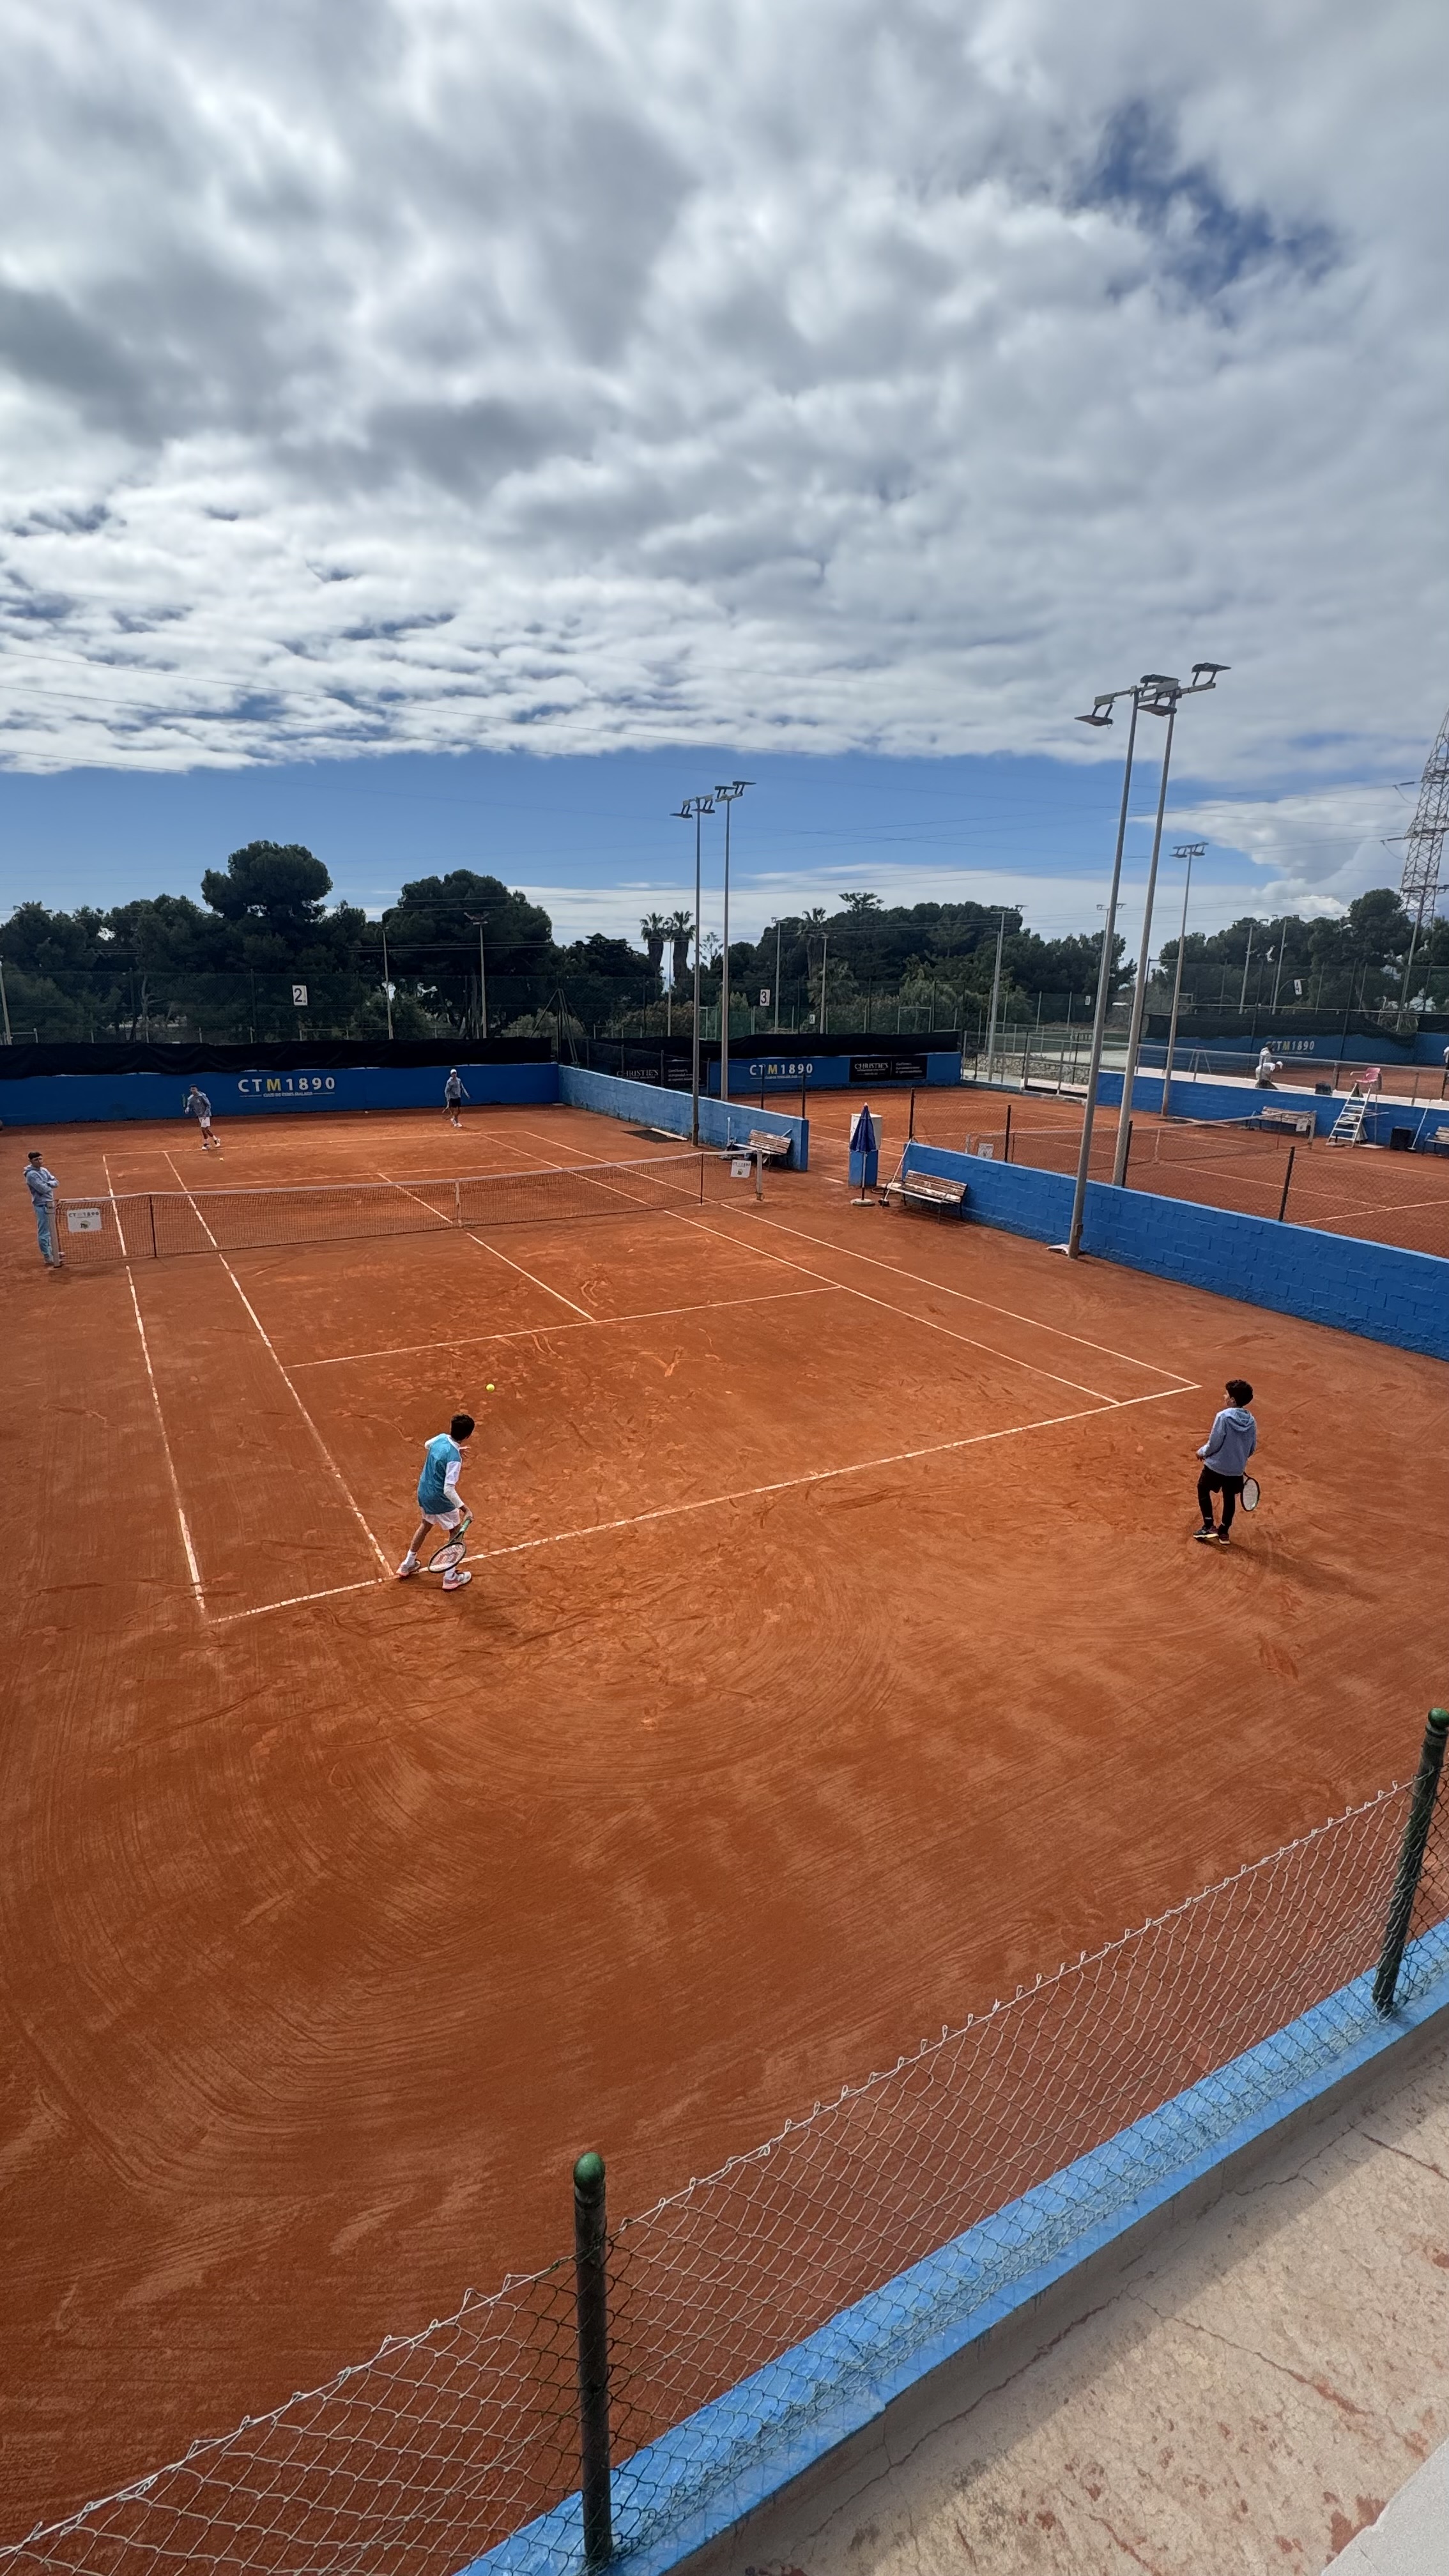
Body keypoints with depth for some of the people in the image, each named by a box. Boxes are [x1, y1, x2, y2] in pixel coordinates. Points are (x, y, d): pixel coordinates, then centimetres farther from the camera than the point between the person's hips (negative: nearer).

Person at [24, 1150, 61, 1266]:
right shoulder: (31, 1175, -17)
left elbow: (56, 1183, 5)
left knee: (51, 1230, 19)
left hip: (50, 1203, 9)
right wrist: (50, 1185, -3)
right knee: (44, 1232, -4)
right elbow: (44, 1189, -23)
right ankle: (47, 1257, 1)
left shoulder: (44, 1170, 9)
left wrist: (48, 1184, -15)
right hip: (41, 1205, -9)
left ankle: (53, 1252, 32)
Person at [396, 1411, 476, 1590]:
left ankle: (407, 1565, 46)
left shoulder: (441, 1438, -9)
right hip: (440, 1501, -8)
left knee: (426, 1524, 32)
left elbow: (428, 1445, 17)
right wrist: (465, 1509, -30)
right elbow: (449, 1490, -32)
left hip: (423, 1493, 8)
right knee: (457, 1533, 13)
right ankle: (450, 1578, 21)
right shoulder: (454, 1459, -31)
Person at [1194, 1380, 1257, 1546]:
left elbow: (1214, 1444, -19)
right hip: (1237, 1469, 5)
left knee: (1203, 1490, 19)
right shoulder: (1251, 1421, -5)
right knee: (1230, 1497, 22)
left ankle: (1209, 1527, 13)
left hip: (1216, 1466, -5)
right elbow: (1252, 1448, 6)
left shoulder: (1223, 1417, -23)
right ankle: (1224, 1532, 30)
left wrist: (1202, 1452, 0)